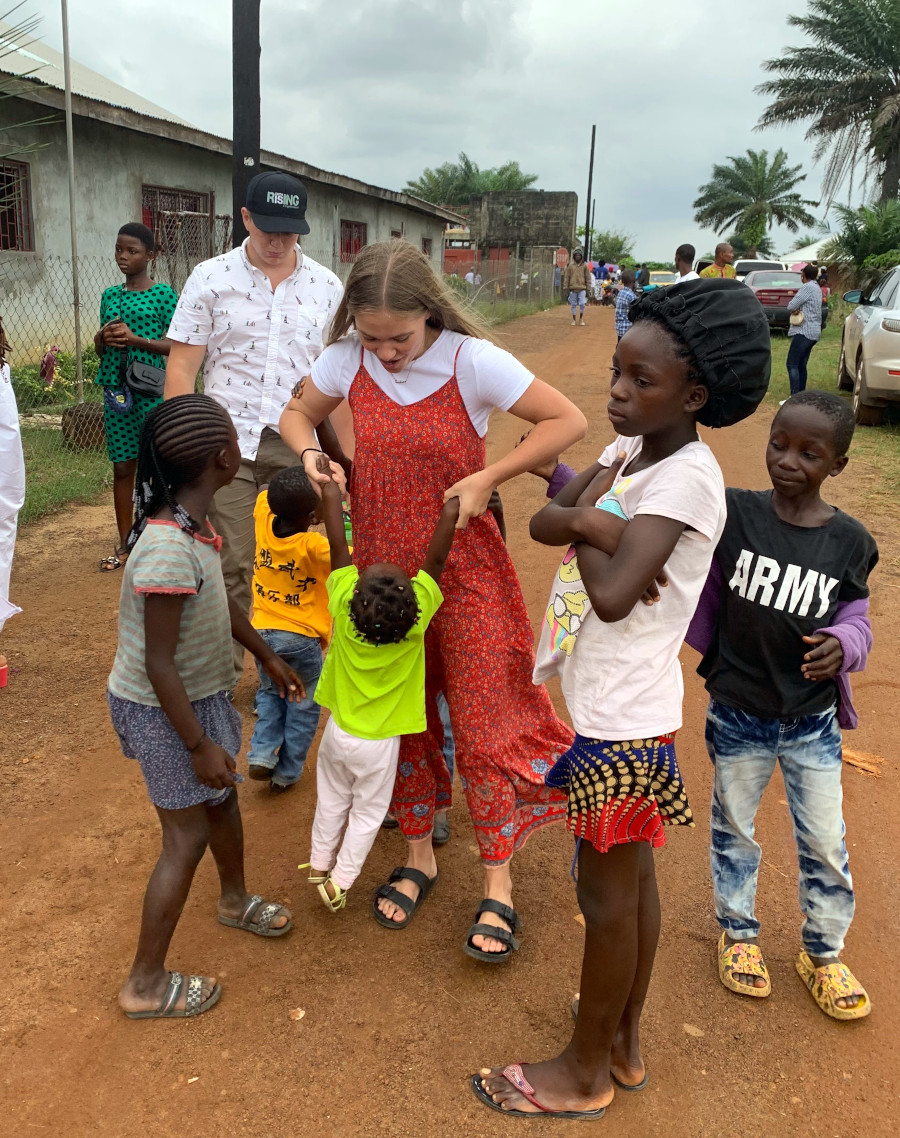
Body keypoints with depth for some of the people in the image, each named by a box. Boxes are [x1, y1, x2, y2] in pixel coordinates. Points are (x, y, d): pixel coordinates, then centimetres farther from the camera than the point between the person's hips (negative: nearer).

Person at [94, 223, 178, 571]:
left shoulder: (163, 294, -2)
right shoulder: (110, 295, 12)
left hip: (152, 390, -4)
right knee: (122, 468, 7)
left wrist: (136, 338, -17)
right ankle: (125, 544, 15)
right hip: (116, 389, 4)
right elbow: (99, 347, 18)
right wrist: (103, 338, -5)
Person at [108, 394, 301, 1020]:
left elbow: (222, 600, 11)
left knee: (223, 796, 25)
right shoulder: (168, 550, -34)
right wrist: (199, 745, -20)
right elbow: (159, 665, -28)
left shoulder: (190, 522, -5)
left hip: (201, 692, 9)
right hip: (161, 709, -9)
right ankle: (145, 984, 20)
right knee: (188, 836, 2)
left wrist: (268, 656, 21)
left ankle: (236, 900, 52)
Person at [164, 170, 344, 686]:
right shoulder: (211, 277, 1)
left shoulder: (326, 286, 6)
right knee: (230, 566, 1)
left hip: (297, 445, 2)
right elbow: (182, 365, 0)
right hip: (227, 442, -1)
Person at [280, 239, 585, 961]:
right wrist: (311, 454, -10)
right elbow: (297, 414, 12)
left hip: (463, 570, -4)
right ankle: (420, 855, 36)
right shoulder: (347, 359, -6)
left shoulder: (474, 362, -17)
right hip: (381, 568, 4)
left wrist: (488, 477, -21)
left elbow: (568, 421, -13)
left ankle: (498, 886, 19)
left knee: (483, 725, 3)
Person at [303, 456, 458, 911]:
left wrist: (329, 485, -8)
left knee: (332, 801, 25)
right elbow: (437, 556, -28)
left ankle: (319, 865, 44)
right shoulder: (418, 614, -33)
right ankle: (339, 882, 31)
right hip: (379, 743, -2)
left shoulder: (343, 602, -29)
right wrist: (454, 499, -17)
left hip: (338, 731, 3)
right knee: (367, 812, 20)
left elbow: (338, 543, -19)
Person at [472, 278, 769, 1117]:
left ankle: (587, 1071, 30)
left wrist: (586, 520, -15)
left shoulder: (688, 478, -22)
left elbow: (612, 594, -30)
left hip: (622, 723, -8)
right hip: (611, 707, 8)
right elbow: (541, 521, -3)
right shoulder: (632, 447, 3)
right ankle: (624, 1045, 40)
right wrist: (593, 518, -22)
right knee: (631, 881, 21)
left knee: (606, 898, 9)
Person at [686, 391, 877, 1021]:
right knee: (734, 827, 18)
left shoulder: (850, 542, -9)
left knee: (825, 841, 13)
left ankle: (824, 951, 38)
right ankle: (739, 932, 42)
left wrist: (841, 645, -23)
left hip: (813, 720, 1)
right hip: (737, 714, -1)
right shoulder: (732, 513, -13)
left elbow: (856, 621, 0)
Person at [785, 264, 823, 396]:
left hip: (804, 331, -10)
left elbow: (790, 306, -15)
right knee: (801, 365, 12)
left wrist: (795, 308, 5)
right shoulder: (817, 288, 18)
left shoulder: (807, 288, -13)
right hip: (813, 332, 10)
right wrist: (798, 308, -6)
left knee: (792, 364, -10)